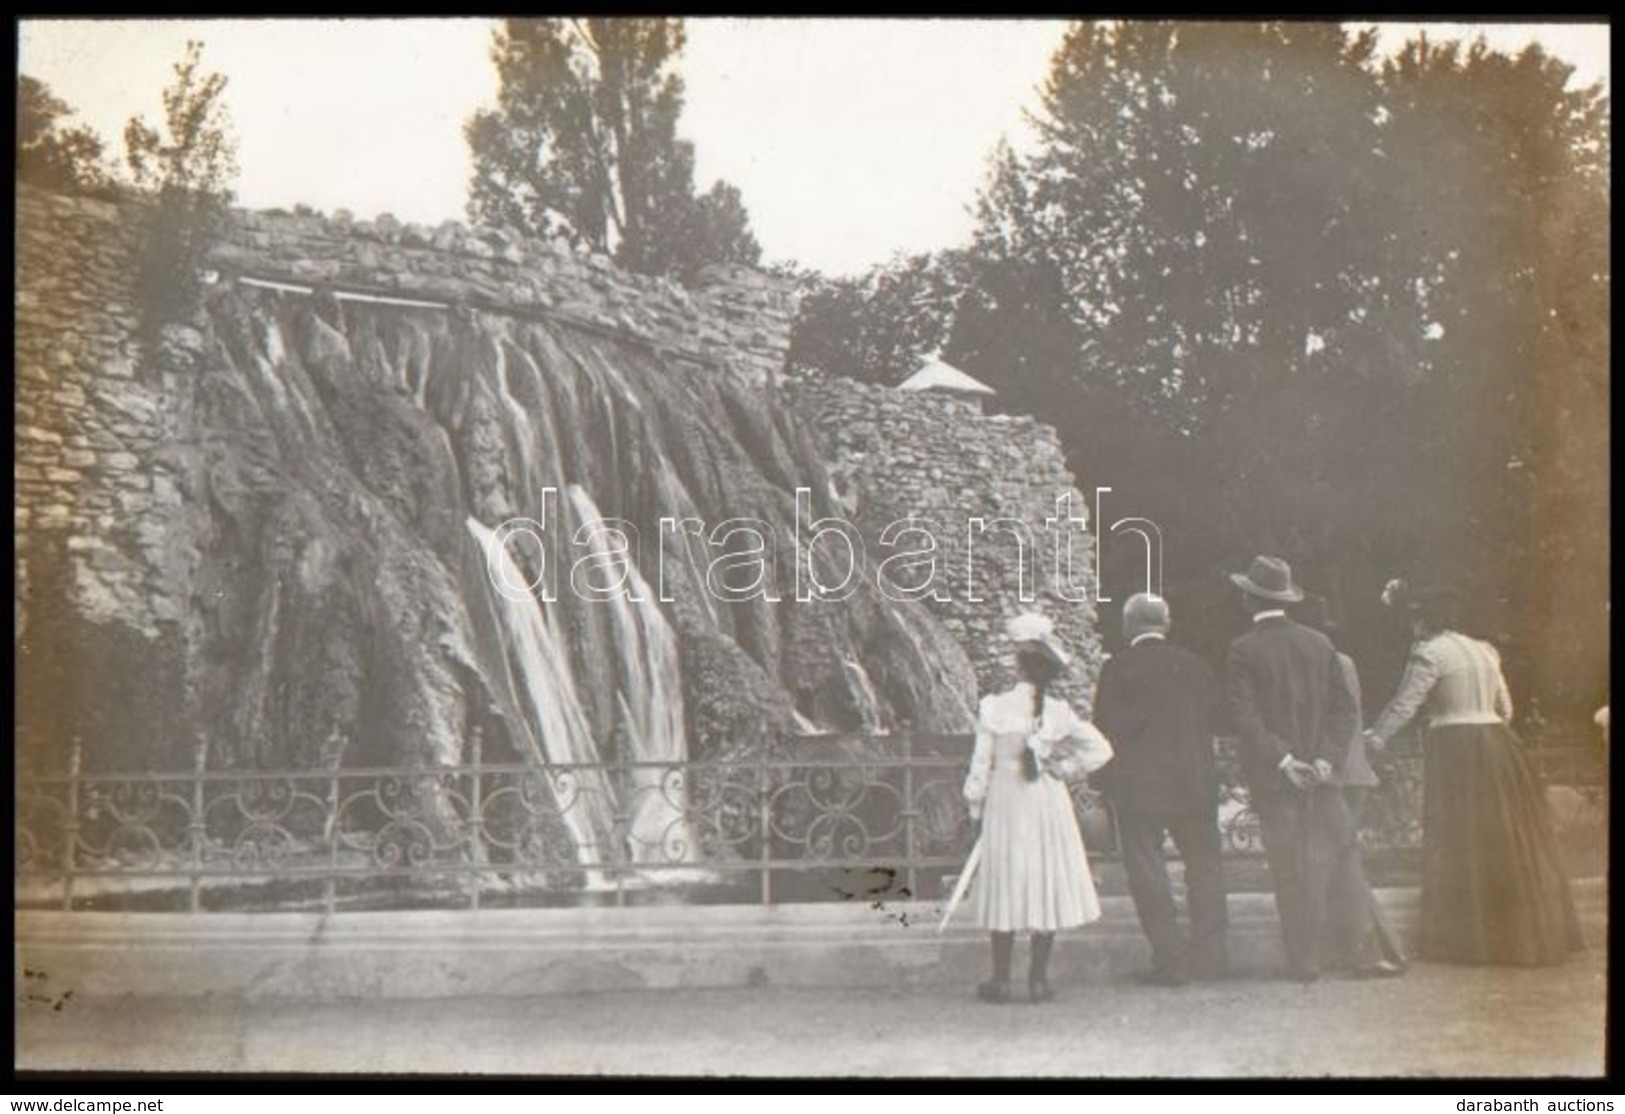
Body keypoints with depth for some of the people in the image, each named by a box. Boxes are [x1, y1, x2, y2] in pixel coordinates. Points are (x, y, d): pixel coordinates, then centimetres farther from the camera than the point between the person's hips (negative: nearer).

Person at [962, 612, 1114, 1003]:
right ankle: (1039, 977, 11)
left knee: (1006, 884, 6)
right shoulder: (1057, 711, -6)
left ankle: (1001, 979, 10)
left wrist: (975, 805, 6)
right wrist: (1063, 769, 4)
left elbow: (981, 765, -7)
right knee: (1048, 883, 8)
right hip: (1048, 805, 1)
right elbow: (1100, 749, -6)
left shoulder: (995, 708, -11)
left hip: (1005, 802, -1)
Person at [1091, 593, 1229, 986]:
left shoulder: (1118, 669, -7)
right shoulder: (1194, 665, 6)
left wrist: (1103, 778, 4)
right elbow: (1216, 718, 12)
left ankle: (1169, 959, -2)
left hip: (1139, 786, -4)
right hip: (1196, 782, 4)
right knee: (1204, 864, 13)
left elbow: (1107, 730, -7)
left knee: (1147, 868, 1)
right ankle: (1211, 953, 16)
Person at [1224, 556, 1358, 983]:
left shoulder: (1244, 651, -7)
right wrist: (1326, 758, -4)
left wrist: (1282, 761, -12)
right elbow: (1342, 708, 2)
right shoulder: (1320, 643, 5)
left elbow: (1245, 717, -14)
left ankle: (1304, 961, 7)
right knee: (1325, 859, 8)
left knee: (1289, 870, 2)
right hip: (1319, 772, 3)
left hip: (1271, 776, -3)